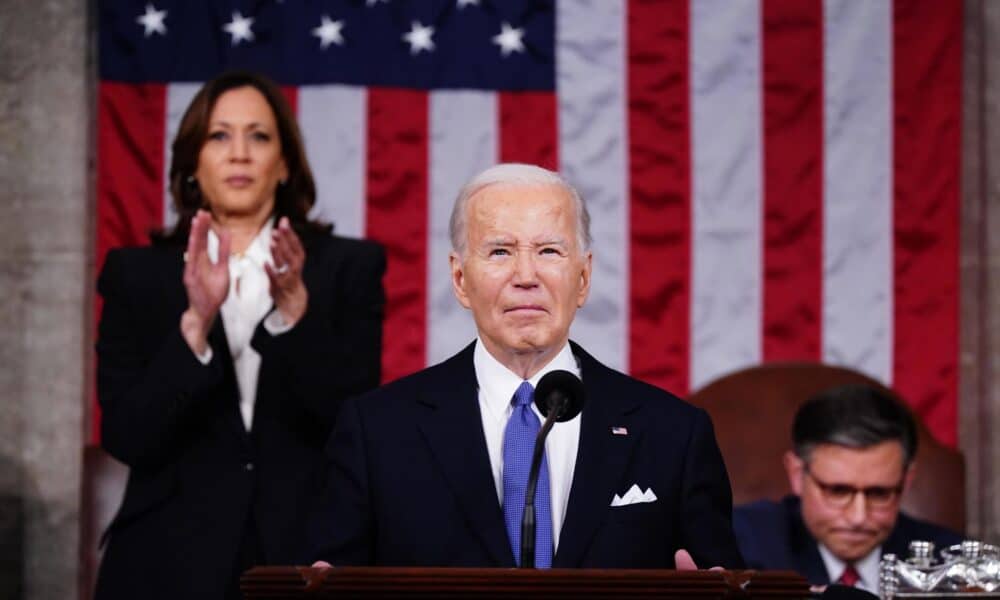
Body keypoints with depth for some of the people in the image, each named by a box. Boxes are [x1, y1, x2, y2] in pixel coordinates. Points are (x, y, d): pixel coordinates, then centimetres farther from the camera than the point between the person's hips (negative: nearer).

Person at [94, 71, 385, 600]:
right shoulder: (137, 274, 4)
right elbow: (125, 436, -6)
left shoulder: (349, 267, 3)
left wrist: (295, 307, -20)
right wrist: (196, 321, -19)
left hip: (308, 556, 0)